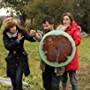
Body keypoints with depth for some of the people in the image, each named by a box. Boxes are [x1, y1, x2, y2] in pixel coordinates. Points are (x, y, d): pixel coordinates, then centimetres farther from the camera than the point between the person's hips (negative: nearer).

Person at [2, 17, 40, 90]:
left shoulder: (21, 31, -11)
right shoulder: (5, 35, -7)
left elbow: (31, 39, -19)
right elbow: (7, 46, -20)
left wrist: (33, 36, -41)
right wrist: (17, 41, -31)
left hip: (21, 58, -2)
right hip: (12, 59, 2)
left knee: (18, 80, -12)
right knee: (13, 80, 13)